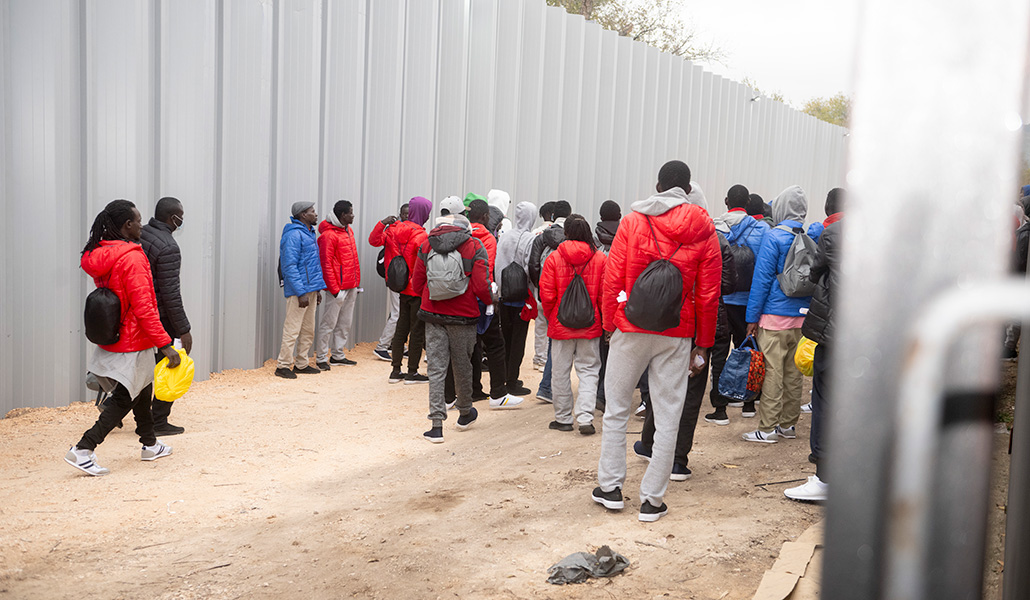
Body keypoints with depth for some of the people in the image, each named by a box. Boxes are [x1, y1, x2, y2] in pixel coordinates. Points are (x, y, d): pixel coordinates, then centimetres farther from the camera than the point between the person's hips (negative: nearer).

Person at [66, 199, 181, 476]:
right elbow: (143, 308, -25)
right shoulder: (132, 258, -22)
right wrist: (165, 344, -23)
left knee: (141, 390, 22)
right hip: (133, 343, -9)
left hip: (110, 337, 9)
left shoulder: (97, 255, 4)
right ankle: (83, 450, -2)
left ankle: (150, 445, 35)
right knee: (124, 398, 2)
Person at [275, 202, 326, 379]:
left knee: (308, 330, 13)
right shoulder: (294, 234, -13)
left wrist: (318, 289, 18)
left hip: (311, 289, 9)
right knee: (292, 329, -5)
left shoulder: (309, 233, 17)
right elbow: (290, 266, -19)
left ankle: (301, 364, 21)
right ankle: (283, 366, 2)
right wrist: (301, 292, -22)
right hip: (299, 290, -9)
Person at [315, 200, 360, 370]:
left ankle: (338, 355, 22)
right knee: (329, 323, -2)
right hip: (338, 288, -8)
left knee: (345, 323, 13)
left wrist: (357, 282, 17)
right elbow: (326, 264, -15)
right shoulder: (328, 235, -13)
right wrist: (335, 289, -18)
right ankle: (321, 358, 6)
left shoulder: (348, 230, 14)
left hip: (351, 287, 8)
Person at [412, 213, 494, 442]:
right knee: (462, 366, 15)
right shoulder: (474, 247, -5)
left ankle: (437, 425, -2)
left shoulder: (426, 245, 4)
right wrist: (491, 301, 8)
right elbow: (481, 287, -12)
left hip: (433, 314, 2)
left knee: (436, 368, 3)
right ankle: (465, 413, 35)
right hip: (463, 316, -1)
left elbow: (417, 284, 5)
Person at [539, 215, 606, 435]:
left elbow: (546, 295, -7)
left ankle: (563, 418, 18)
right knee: (588, 370, 8)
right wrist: (603, 321, 11)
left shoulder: (554, 258, -7)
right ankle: (585, 417, -2)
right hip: (590, 326, 1)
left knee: (561, 372, 10)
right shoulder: (600, 258, -5)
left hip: (561, 324, 0)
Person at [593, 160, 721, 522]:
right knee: (667, 417, 7)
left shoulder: (632, 221, -1)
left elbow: (612, 279, -3)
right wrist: (703, 344, 8)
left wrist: (609, 323, 6)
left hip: (631, 328, 0)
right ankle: (652, 499, 11)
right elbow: (708, 293, 2)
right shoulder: (704, 230, 2)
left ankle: (610, 487, 18)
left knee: (616, 408, 13)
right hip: (677, 334, 1)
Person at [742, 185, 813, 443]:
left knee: (772, 372, -3)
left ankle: (768, 428, 1)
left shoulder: (774, 237, -10)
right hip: (801, 316, 6)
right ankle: (788, 424, 20)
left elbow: (762, 279, -11)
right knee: (793, 372, 12)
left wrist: (752, 317, -7)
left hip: (775, 315, -6)